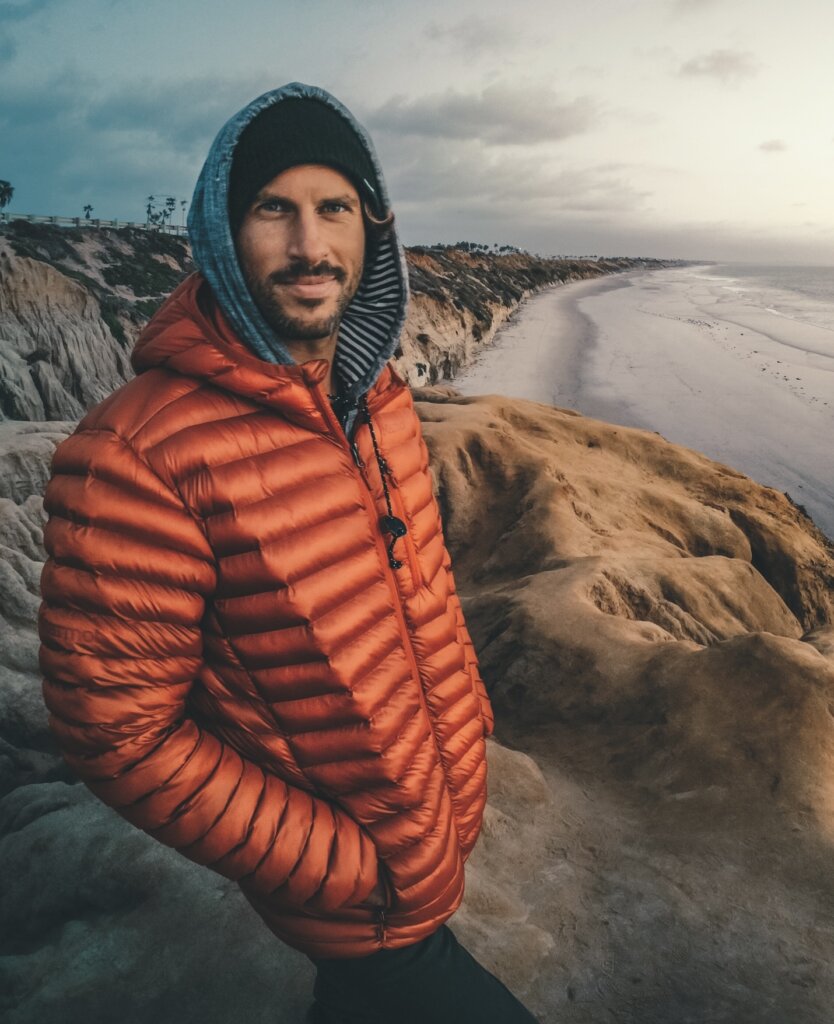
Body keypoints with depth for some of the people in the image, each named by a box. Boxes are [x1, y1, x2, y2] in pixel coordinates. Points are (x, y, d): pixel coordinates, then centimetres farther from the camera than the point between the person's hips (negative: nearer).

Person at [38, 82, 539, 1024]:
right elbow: (118, 734, -24)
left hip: (450, 813, 7)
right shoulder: (135, 456, -30)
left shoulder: (379, 392, -5)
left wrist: (467, 716, 9)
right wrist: (350, 872, -20)